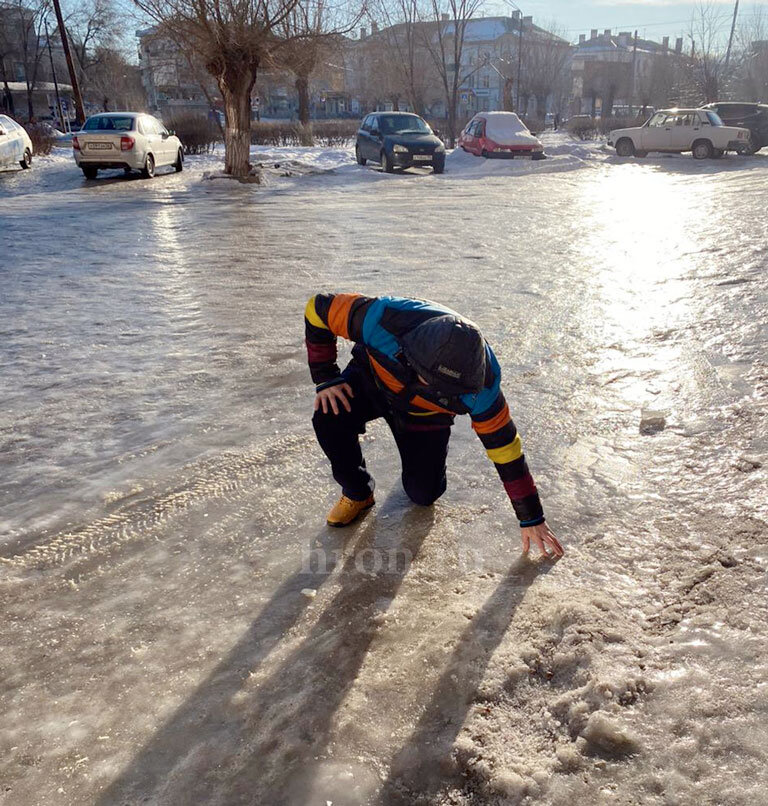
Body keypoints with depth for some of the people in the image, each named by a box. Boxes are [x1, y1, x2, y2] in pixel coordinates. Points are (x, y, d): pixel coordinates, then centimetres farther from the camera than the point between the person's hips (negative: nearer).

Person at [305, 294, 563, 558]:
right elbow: (318, 309, -24)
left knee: (424, 494, -6)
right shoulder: (383, 319, -41)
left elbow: (505, 448, -23)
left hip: (424, 415, 0)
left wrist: (532, 519, -15)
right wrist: (326, 378, -26)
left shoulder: (479, 385, -35)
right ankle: (357, 494, -1)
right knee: (329, 418, -29)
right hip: (371, 378, 0)